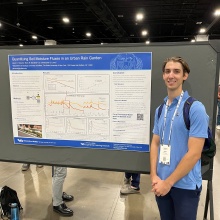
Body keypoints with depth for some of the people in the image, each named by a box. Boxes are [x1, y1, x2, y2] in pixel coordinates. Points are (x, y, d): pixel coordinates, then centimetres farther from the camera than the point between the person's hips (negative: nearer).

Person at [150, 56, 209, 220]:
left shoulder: (195, 108, -14)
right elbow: (155, 143, 6)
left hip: (185, 186, -5)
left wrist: (168, 182, -14)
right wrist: (154, 176, -6)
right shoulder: (160, 109, 4)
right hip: (162, 183, 5)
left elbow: (194, 153, -18)